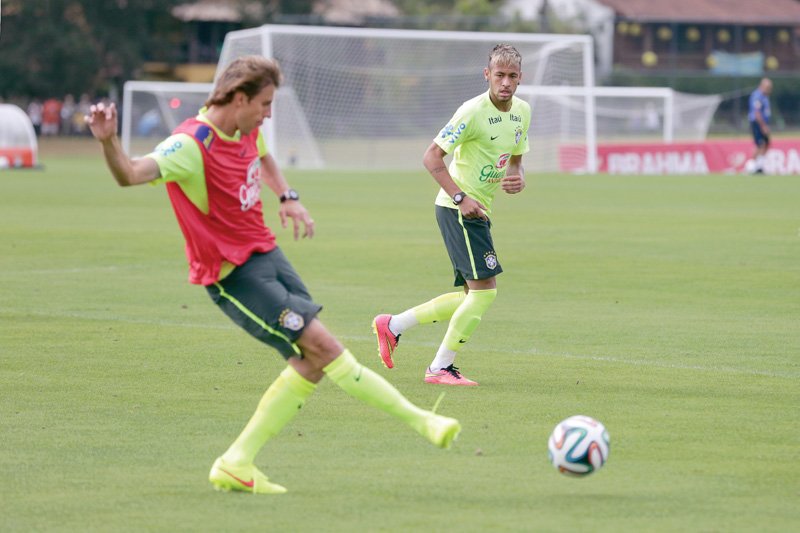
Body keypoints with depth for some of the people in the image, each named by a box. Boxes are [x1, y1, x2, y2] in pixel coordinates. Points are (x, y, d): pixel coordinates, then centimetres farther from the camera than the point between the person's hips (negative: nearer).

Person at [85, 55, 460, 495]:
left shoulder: (247, 130, 4)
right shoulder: (192, 145, -23)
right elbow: (130, 175, -39)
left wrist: (287, 197, 10)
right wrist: (108, 142, -59)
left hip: (266, 254, 10)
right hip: (232, 273, -10)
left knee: (312, 361, 6)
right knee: (322, 345, -14)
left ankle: (236, 463, 9)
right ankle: (419, 420, -7)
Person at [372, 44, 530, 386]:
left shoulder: (522, 111, 8)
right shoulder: (473, 112, -17)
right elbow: (432, 156, -16)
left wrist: (517, 178, -2)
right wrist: (460, 197, -24)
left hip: (478, 210, 9)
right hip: (458, 209, -9)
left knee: (474, 295, 12)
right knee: (484, 289, -13)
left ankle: (392, 326, 21)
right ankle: (441, 368, -3)